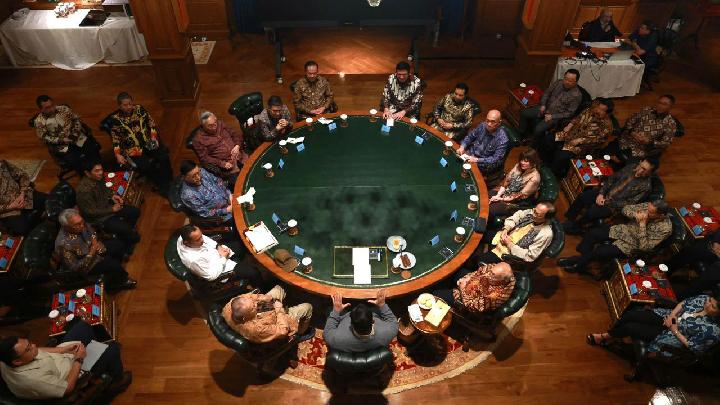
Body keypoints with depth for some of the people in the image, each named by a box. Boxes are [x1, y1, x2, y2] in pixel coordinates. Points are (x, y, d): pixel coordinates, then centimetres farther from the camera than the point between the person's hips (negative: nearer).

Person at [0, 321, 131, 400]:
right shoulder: (33, 379, -44)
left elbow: (38, 351, -3)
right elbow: (68, 389, -27)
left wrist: (63, 349, -12)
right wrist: (79, 360, -20)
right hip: (76, 371, -7)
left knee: (83, 325, 14)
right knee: (113, 347, 0)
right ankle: (117, 382, 28)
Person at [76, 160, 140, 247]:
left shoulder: (98, 177, -10)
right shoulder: (84, 190, -34)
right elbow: (91, 212, -25)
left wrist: (112, 195, -4)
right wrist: (112, 209, -19)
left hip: (107, 205, 8)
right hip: (99, 218, -8)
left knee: (135, 212, 10)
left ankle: (124, 233, 28)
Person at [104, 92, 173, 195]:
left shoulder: (139, 109, 5)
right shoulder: (115, 119, -3)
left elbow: (151, 123, 11)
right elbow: (115, 140, 0)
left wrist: (154, 137, -2)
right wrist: (118, 155, -12)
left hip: (148, 143, 3)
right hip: (133, 149, -3)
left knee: (164, 156, -25)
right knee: (145, 165, -28)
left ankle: (169, 182, -10)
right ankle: (162, 187, -10)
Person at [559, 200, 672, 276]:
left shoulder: (665, 228, -24)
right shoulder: (649, 206, -10)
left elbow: (645, 247, -28)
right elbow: (626, 209, 0)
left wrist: (642, 224, -32)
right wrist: (636, 215, -22)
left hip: (631, 245, -6)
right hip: (622, 230, 6)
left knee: (598, 252, -20)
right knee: (591, 234, -13)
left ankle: (579, 265, 7)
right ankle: (584, 257, 4)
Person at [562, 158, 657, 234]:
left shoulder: (646, 187, -16)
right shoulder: (632, 167, -2)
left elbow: (629, 203, -15)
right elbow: (612, 178, 4)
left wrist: (607, 202, -17)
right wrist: (601, 193, -7)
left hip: (614, 205, -5)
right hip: (605, 192, 5)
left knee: (591, 213, -25)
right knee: (582, 197, -16)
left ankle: (575, 227, 2)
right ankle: (568, 220, 0)